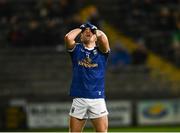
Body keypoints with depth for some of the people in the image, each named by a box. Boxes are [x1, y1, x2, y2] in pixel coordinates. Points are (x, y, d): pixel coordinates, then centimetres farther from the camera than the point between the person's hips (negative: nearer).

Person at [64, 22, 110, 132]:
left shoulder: (101, 50, 9)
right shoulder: (76, 49, 11)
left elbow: (103, 39, -13)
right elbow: (68, 37, -9)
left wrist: (97, 30, 9)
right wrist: (80, 29, 10)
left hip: (98, 99, -1)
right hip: (79, 99, 1)